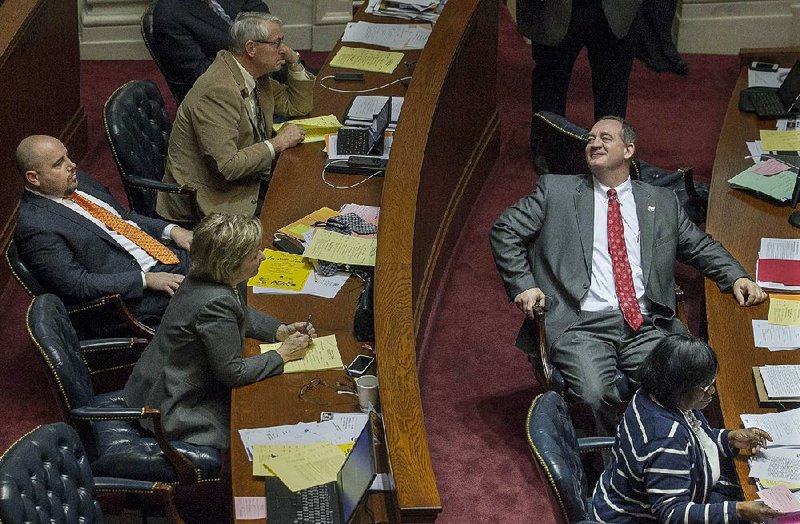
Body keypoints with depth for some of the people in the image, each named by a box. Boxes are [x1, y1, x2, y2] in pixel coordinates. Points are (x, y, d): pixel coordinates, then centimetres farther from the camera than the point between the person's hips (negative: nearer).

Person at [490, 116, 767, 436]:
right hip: (583, 325, -2)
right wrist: (523, 286, 1)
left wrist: (737, 277, 9)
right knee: (595, 395, -29)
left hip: (646, 325, 2)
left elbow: (700, 246, 27)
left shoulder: (662, 202, 20)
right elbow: (504, 231, 14)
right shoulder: (556, 190, 14)